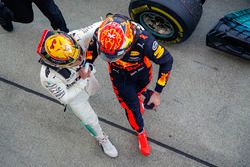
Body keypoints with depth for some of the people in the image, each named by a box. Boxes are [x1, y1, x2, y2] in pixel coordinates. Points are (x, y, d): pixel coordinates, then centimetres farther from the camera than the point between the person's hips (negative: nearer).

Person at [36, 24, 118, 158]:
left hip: (86, 76, 3)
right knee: (90, 120, 16)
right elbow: (64, 98, -27)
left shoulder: (75, 38, -41)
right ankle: (101, 139, 49)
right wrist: (83, 81, -34)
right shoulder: (49, 77, -44)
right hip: (72, 93, -3)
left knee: (93, 89, 36)